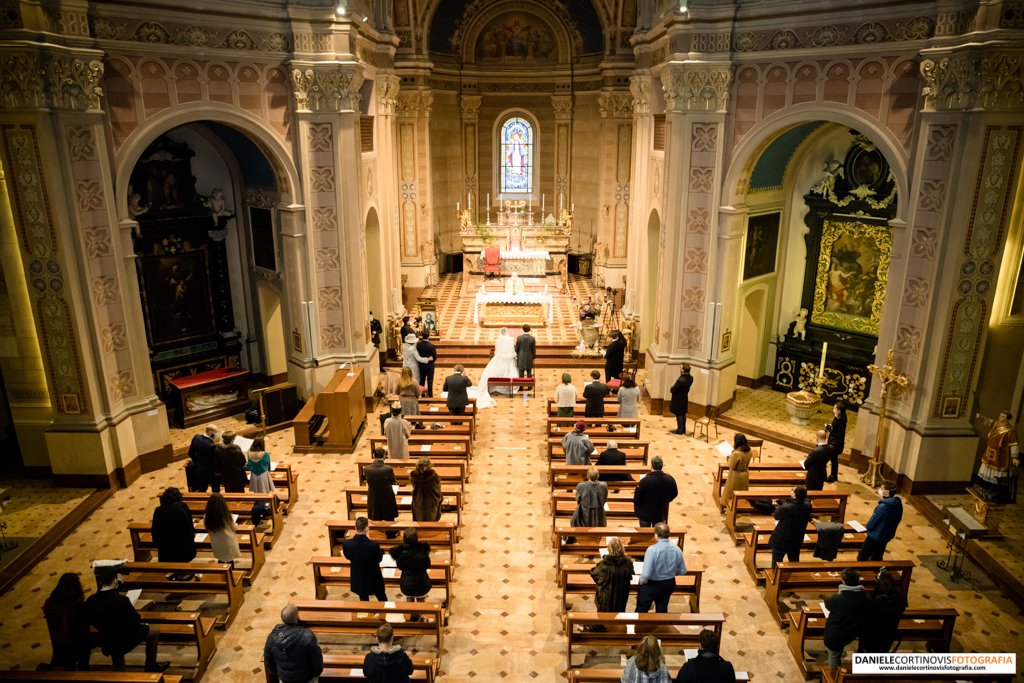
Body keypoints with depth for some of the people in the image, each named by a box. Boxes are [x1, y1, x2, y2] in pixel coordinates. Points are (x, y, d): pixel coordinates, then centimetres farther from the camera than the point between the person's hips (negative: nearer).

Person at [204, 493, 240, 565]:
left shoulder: (206, 517, -17)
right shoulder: (226, 516, -24)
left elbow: (208, 530, -1)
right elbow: (234, 528, -8)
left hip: (217, 546, 3)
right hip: (229, 544, -2)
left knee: (221, 561, 21)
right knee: (230, 563, 15)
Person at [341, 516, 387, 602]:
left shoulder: (346, 544, -26)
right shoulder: (374, 545, -33)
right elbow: (379, 559, -14)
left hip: (358, 579, 2)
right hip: (373, 579, -2)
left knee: (363, 599, 26)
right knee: (382, 598, 24)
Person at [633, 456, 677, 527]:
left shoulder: (645, 480, -29)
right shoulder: (669, 479, -16)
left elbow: (637, 497, -20)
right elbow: (674, 494, 1)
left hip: (645, 513, -3)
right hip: (661, 513, 3)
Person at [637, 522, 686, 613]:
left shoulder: (652, 549, -28)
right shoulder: (677, 549, -12)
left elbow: (646, 573, -29)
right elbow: (682, 571, 0)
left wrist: (642, 581, -9)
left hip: (651, 585, -4)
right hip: (669, 584, 4)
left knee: (641, 610, 15)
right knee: (662, 610, 23)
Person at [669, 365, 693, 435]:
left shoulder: (681, 380, -33)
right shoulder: (691, 378, -8)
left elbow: (673, 389, -20)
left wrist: (671, 390, 0)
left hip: (678, 400, -7)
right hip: (685, 398, 7)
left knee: (679, 415, 7)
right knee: (683, 414, 19)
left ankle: (680, 430, 16)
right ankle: (683, 429, 30)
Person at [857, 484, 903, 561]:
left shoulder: (882, 507, -32)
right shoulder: (898, 504, -7)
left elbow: (872, 523, -22)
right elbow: (896, 520, 7)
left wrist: (866, 528, 2)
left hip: (875, 537, -7)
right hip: (887, 536, 7)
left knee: (862, 557, 11)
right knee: (877, 558, 23)